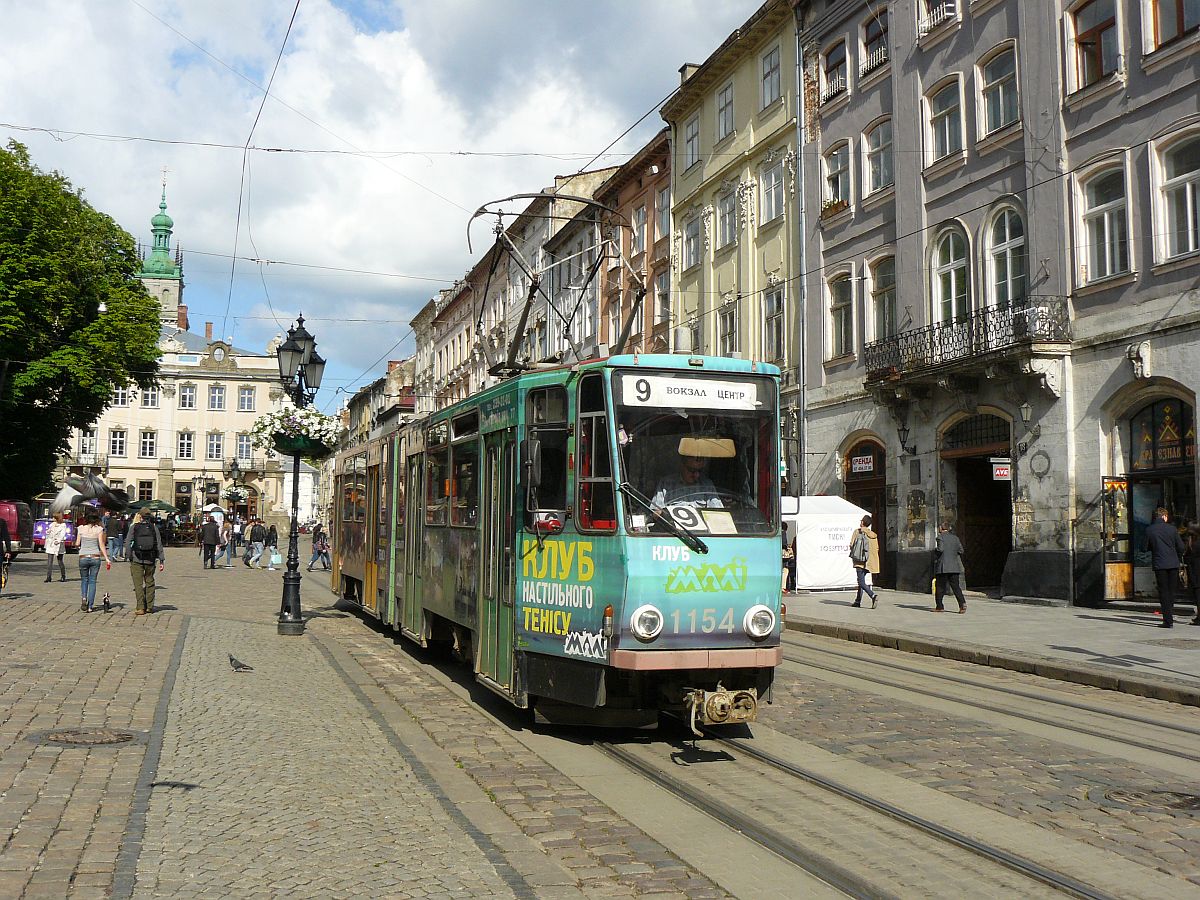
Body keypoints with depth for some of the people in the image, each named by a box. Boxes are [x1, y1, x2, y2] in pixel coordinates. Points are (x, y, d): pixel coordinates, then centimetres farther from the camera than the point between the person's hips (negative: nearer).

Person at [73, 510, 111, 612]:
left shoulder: (81, 528, -2)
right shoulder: (99, 529, -4)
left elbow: (77, 544, 2)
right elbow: (101, 545, -5)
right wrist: (107, 559, -2)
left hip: (83, 557, 0)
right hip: (95, 557, 0)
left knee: (84, 579, 17)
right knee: (92, 581, 7)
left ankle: (83, 597, -8)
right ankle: (90, 606, 4)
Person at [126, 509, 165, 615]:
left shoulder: (134, 527, 0)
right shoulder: (154, 527, 1)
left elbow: (128, 543, -4)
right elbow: (159, 545, 1)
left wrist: (128, 557, 0)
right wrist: (161, 561, 3)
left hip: (137, 559, -2)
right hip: (150, 559, 2)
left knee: (138, 584, 1)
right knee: (150, 582, 15)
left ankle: (140, 608, -5)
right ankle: (150, 606, 18)